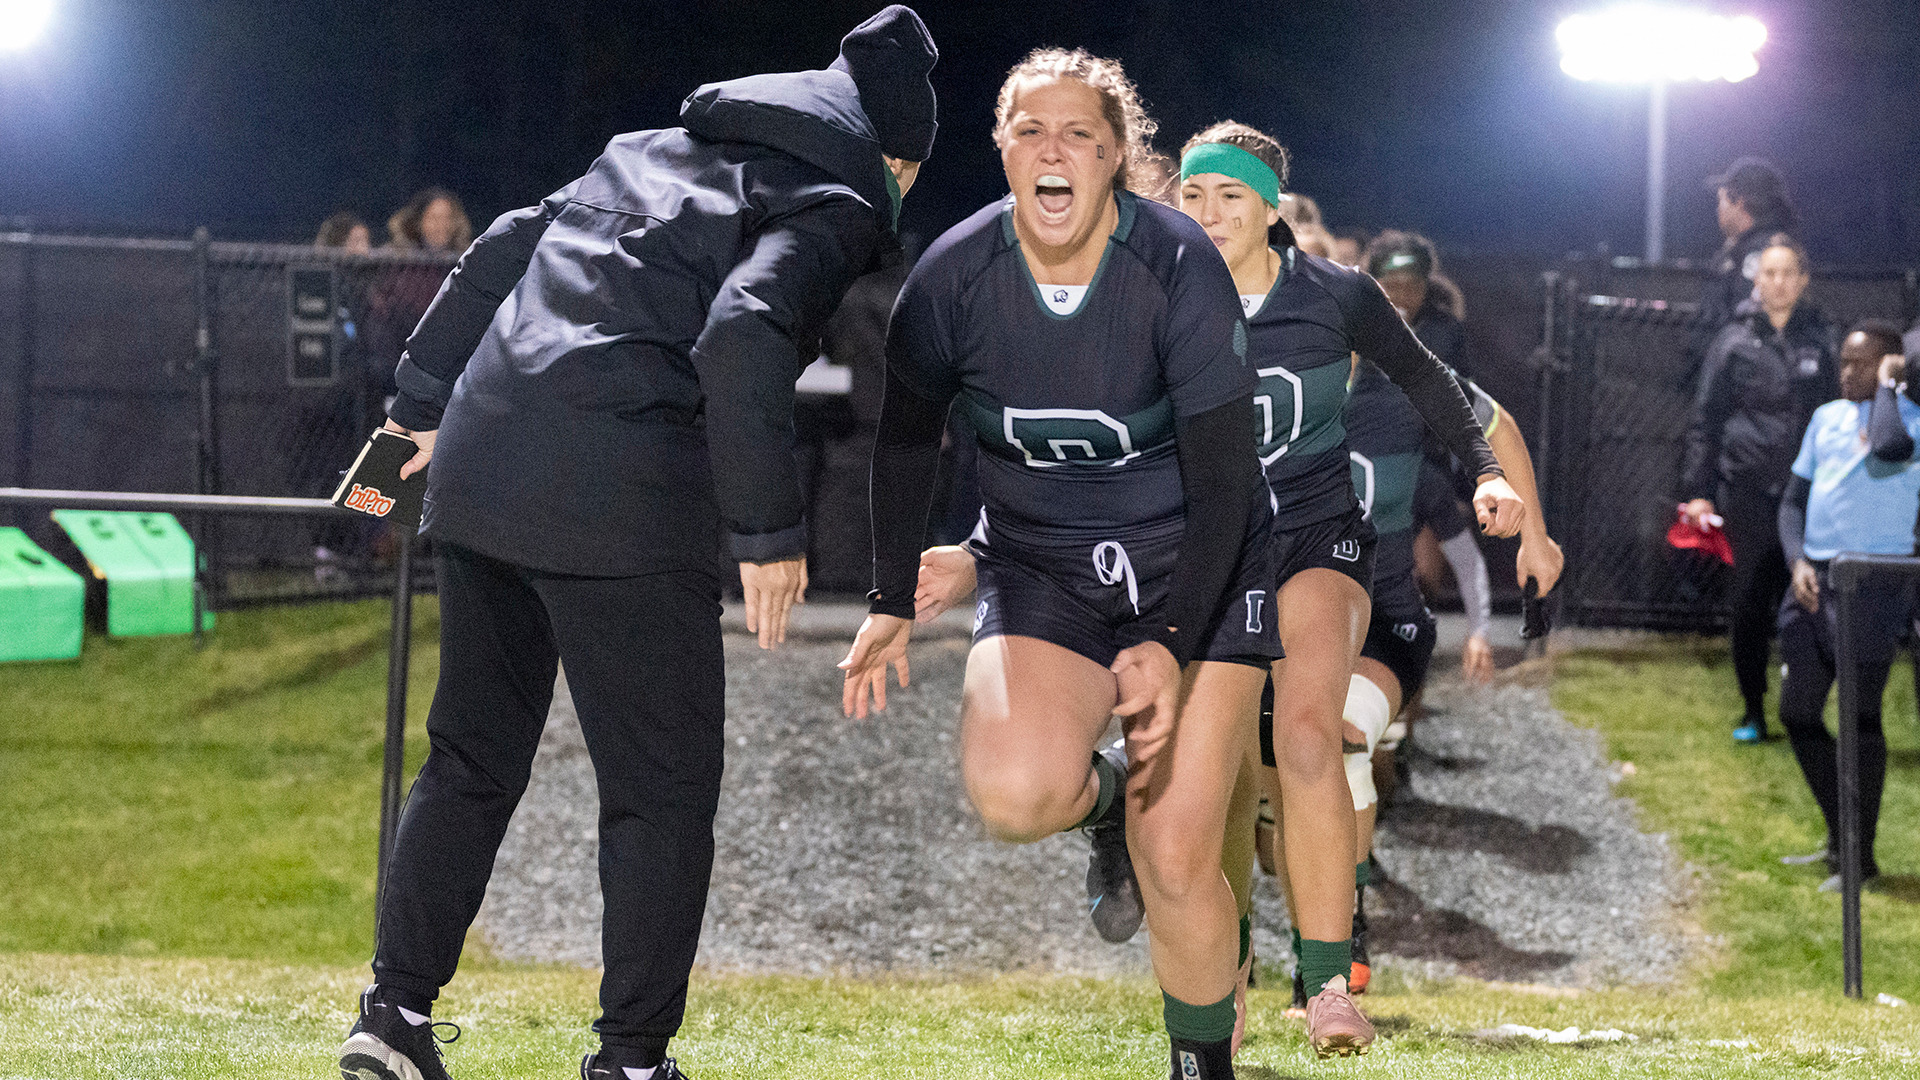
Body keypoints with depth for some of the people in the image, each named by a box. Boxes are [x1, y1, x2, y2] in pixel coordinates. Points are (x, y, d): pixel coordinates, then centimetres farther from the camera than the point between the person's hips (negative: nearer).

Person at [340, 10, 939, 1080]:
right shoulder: (836, 209, 1)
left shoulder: (654, 150, 24)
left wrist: (422, 406, 29)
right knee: (663, 791, 4)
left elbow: (505, 248, 24)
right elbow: (743, 336, -16)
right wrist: (769, 532, -13)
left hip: (481, 463, 7)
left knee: (471, 760, 18)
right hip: (623, 502, -7)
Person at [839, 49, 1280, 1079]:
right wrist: (892, 602, 5)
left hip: (1195, 563, -2)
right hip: (1037, 565, 2)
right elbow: (905, 434, 7)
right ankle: (1106, 795, 9)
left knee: (1177, 867, -10)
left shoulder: (1178, 267, -18)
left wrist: (1171, 644, -25)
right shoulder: (952, 278, -12)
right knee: (1011, 792, -28)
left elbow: (1224, 479, -16)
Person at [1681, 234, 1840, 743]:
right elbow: (1704, 419, 8)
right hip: (1748, 490, 0)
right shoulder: (1734, 342, 6)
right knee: (1750, 600, 1)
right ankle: (1753, 710, 12)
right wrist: (1696, 489, 2)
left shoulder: (1822, 340, 9)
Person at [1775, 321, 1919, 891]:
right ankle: (1839, 839, 26)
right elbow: (1794, 499, 17)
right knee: (1798, 712, 11)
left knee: (1861, 716, -6)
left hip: (1874, 586, -7)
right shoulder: (1826, 417, 14)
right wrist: (1798, 561, 0)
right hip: (1815, 582, 7)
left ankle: (1862, 857, 3)